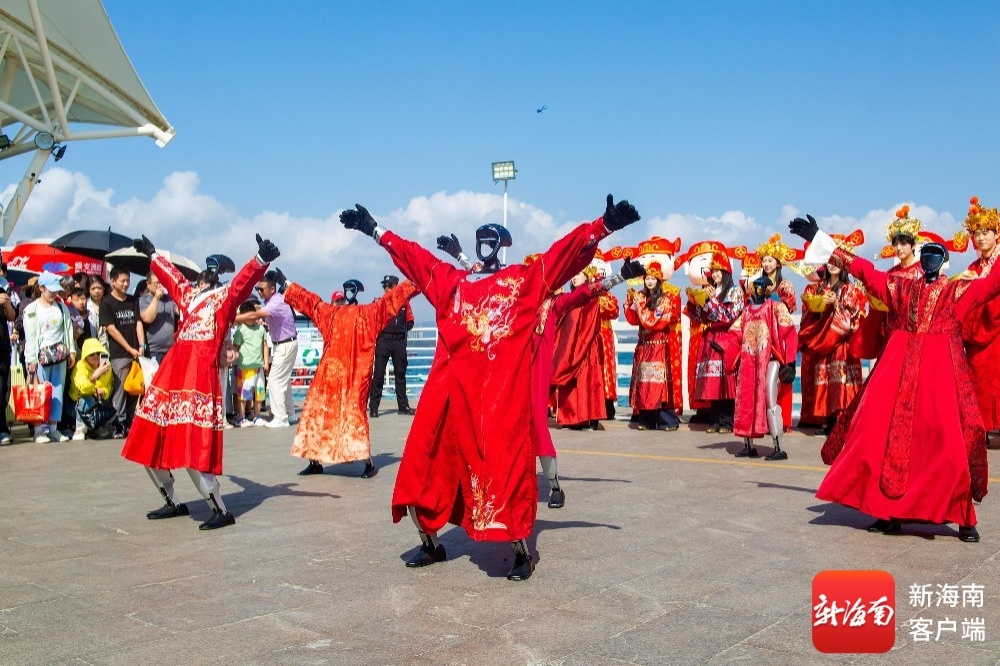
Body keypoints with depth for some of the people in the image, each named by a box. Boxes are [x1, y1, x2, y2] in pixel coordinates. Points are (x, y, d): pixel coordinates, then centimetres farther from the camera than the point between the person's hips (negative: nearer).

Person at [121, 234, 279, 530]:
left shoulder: (224, 297, -2)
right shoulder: (188, 294, 17)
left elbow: (243, 281, -22)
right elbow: (170, 274, 37)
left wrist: (262, 260, -39)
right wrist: (152, 254, 51)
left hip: (199, 379, -8)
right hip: (170, 374, 8)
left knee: (192, 451, -14)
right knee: (149, 445, 13)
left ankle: (221, 511, 0)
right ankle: (174, 503, 29)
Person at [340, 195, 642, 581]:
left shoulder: (526, 279, 8)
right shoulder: (452, 281, 18)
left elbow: (566, 252, -1)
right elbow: (412, 255, 25)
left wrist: (604, 226, -12)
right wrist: (375, 231, 27)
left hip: (502, 390, -4)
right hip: (451, 387, 5)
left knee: (505, 468, -6)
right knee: (423, 465, 6)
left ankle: (521, 553, 10)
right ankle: (431, 544, 26)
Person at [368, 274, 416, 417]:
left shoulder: (404, 303, 7)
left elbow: (410, 322, 8)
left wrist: (402, 330, -4)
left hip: (399, 341, 2)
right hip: (383, 341, -2)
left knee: (400, 374, 10)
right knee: (378, 375, -2)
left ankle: (403, 406, 18)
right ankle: (373, 407, 0)